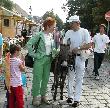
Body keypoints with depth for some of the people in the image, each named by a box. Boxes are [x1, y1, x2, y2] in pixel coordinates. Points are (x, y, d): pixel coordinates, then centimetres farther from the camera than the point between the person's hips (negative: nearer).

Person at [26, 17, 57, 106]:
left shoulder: (51, 35, 6)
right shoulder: (39, 35, -14)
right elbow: (29, 44, -16)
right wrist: (34, 55, -14)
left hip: (48, 59, 6)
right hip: (40, 59, -6)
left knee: (46, 79, 14)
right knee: (37, 79, 1)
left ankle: (43, 95, 28)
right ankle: (35, 97, 14)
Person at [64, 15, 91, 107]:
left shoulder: (84, 32, -7)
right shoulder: (68, 32, 1)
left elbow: (89, 45, -10)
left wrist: (78, 48, -18)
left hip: (80, 58, -3)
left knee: (79, 79, 2)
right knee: (70, 77, 11)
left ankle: (77, 99, 8)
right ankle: (70, 96, 23)